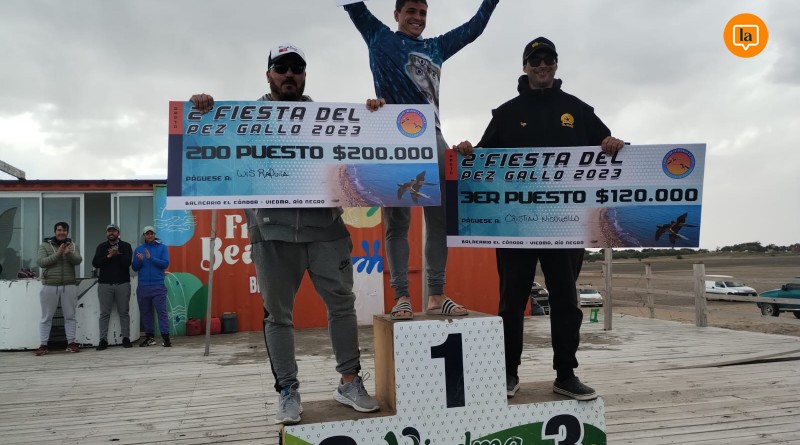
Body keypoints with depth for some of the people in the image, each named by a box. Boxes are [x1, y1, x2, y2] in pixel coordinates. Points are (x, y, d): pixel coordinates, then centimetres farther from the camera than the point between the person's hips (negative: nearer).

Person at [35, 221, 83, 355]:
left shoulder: (73, 246, 8)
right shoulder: (45, 245, 4)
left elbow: (78, 260, -9)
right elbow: (40, 262, -10)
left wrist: (69, 253, -29)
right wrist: (57, 254, -20)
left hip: (69, 286, 1)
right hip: (50, 286, -1)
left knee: (70, 316, 5)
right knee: (47, 317, 4)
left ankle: (71, 343, 11)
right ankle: (43, 345, 8)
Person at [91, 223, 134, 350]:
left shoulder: (126, 246, 7)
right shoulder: (101, 247, 11)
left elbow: (128, 262, -7)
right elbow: (95, 263, -1)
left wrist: (117, 254, -20)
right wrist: (108, 256, -13)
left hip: (123, 283, -1)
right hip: (105, 284, 1)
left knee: (124, 312, 2)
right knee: (104, 313, 1)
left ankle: (126, 338, 6)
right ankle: (103, 340, 3)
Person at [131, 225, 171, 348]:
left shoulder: (162, 247, 3)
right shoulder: (138, 249, 10)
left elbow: (165, 264, -7)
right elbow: (134, 267, 7)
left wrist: (151, 258, -16)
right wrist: (139, 260, -13)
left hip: (158, 286, -3)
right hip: (142, 286, 3)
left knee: (162, 311, -7)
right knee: (145, 312, 9)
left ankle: (166, 337, -8)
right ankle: (149, 337, 19)